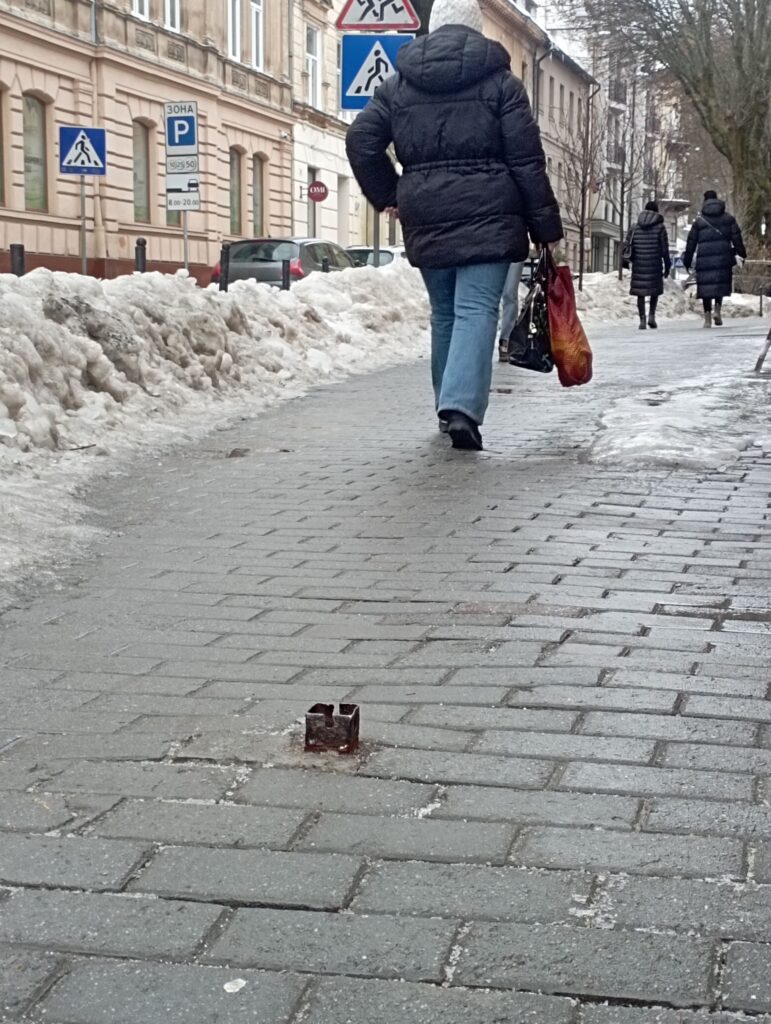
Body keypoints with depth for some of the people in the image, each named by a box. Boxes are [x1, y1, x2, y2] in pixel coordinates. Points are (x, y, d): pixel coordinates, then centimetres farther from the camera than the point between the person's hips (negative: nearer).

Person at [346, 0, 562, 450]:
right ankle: (462, 407, -25)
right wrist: (546, 226, 0)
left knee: (444, 312, 16)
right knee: (477, 311, -9)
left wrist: (388, 195, 17)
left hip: (425, 217, 4)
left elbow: (361, 140, 5)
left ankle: (450, 407, 24)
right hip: (487, 213, -4)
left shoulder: (398, 83, 10)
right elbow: (527, 160, -3)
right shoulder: (499, 81, 0)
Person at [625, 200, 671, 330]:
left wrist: (632, 259, 21)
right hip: (655, 265, -1)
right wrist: (667, 266, 3)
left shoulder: (635, 228, 5)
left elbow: (627, 247, 3)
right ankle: (651, 315, 1)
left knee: (640, 293, 7)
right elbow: (664, 249, -5)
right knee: (655, 290, 16)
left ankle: (642, 320, 0)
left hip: (638, 266, 2)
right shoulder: (660, 227, -2)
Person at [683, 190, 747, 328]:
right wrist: (742, 254, 14)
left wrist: (687, 262, 13)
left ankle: (707, 317, -2)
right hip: (723, 257, 1)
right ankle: (718, 310, -5)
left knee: (705, 285, 3)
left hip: (704, 259, -1)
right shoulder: (729, 219, 8)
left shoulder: (699, 221, 6)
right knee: (721, 283, 14)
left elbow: (691, 243, 7)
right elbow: (737, 238, 4)